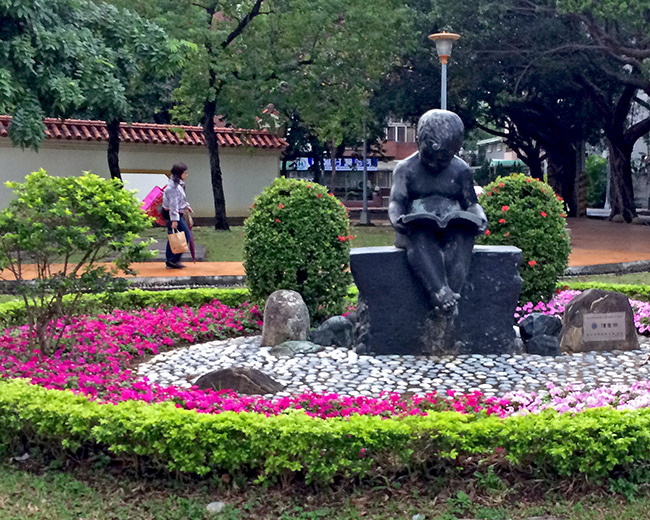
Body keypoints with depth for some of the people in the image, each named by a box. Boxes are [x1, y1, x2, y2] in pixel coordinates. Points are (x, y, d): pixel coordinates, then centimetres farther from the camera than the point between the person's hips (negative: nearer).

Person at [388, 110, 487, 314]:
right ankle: (441, 293, -56)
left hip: (453, 225, 2)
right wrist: (397, 219, -25)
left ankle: (450, 293, -52)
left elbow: (471, 203, 11)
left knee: (461, 237, -36)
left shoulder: (461, 170, 14)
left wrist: (481, 219, -12)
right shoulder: (406, 169, 9)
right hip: (418, 226, -1)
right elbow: (396, 201, -1)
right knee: (420, 239, -38)